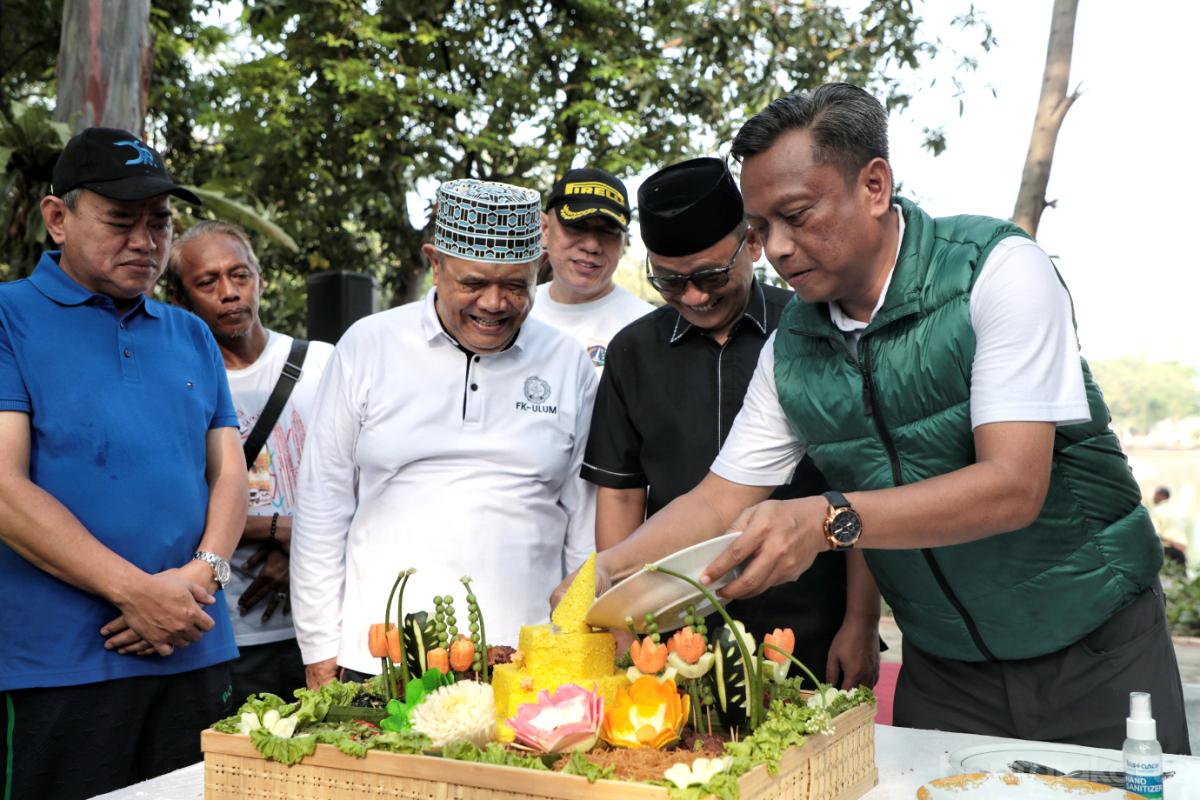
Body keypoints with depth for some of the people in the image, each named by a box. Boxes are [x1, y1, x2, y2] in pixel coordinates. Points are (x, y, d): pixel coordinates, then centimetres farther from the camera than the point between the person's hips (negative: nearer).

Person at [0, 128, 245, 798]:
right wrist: (136, 592, -16)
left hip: (197, 655, 5)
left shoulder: (192, 337, 15)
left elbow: (229, 473, 12)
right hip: (59, 667, -5)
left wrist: (202, 574, -8)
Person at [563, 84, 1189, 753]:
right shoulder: (792, 348, -3)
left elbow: (1014, 487, -27)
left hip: (1096, 652, -3)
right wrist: (607, 571, -15)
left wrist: (829, 521, -38)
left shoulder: (998, 270, -19)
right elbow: (721, 498, 3)